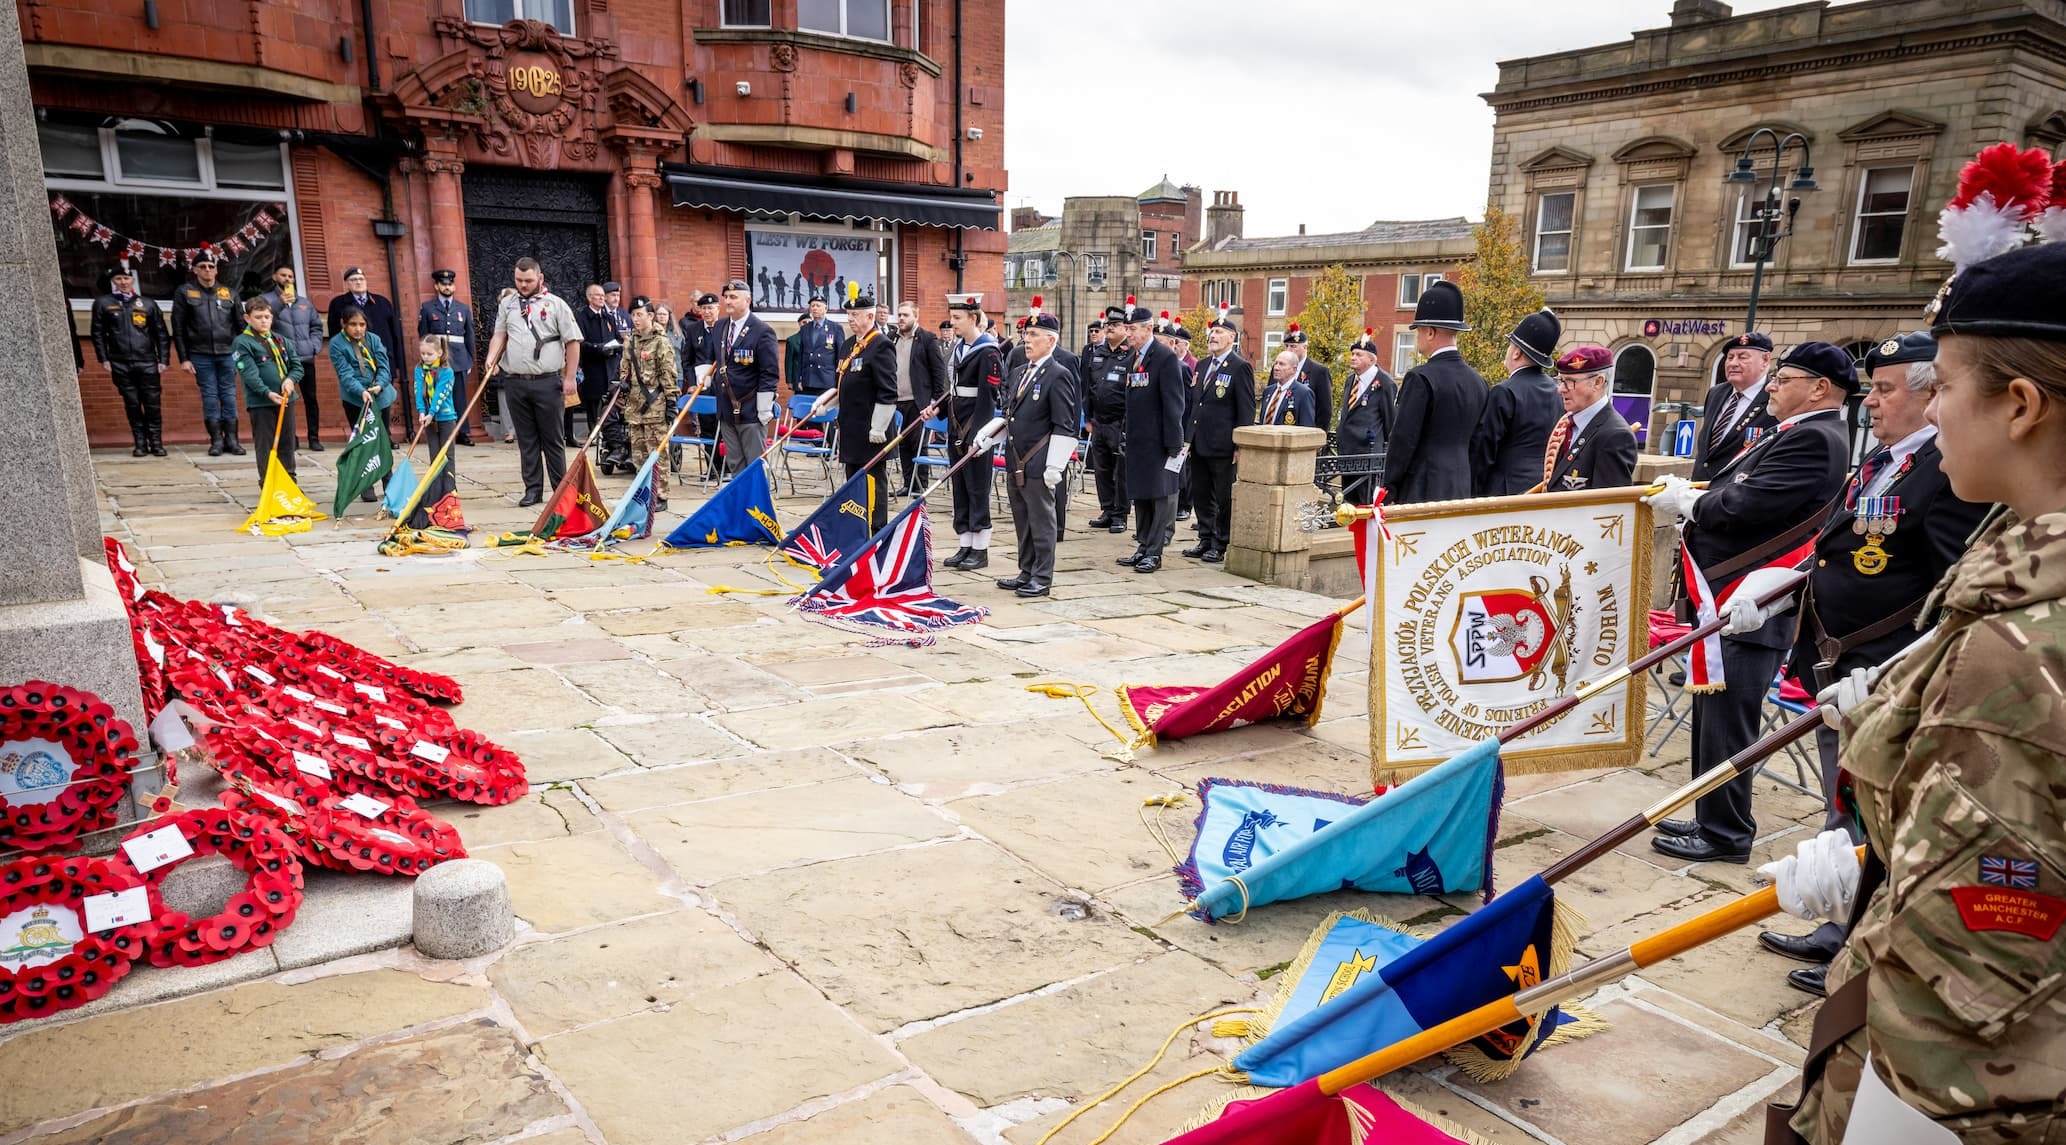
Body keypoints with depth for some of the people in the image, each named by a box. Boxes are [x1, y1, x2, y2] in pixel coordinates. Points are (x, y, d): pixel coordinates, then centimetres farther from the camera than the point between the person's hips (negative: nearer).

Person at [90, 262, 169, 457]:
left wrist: (162, 359, 4)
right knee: (132, 404, 1)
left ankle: (156, 442, 5)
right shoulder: (103, 303, 10)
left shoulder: (147, 303, 12)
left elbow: (161, 333, 12)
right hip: (120, 364, 0)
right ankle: (140, 443, 7)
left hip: (147, 362, 0)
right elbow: (98, 333, 9)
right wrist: (104, 360, 1)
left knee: (152, 404, -3)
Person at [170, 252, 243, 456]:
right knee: (209, 396, 1)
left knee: (229, 395, 2)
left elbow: (239, 324, 12)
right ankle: (216, 440, 5)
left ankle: (231, 439, 8)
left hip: (227, 353, 1)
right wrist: (184, 358, -3)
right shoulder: (184, 292, 5)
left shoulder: (228, 293, 11)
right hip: (201, 355, -1)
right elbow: (178, 328, 3)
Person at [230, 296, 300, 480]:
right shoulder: (242, 343, -5)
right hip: (260, 402, -5)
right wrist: (268, 393, -25)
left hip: (285, 399, 5)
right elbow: (249, 374, -14)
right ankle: (267, 483, 6)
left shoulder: (281, 341, 14)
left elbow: (297, 365, 14)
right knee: (265, 444, -1)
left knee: (287, 442, 12)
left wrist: (291, 379, -8)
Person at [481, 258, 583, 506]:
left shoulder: (555, 304, 2)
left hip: (547, 382, -3)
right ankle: (533, 489, 14)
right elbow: (499, 335, 12)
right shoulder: (506, 304, 12)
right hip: (514, 382, 3)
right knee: (526, 439, 8)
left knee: (553, 438, 2)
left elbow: (572, 342, 0)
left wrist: (569, 378, -4)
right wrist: (492, 359, -8)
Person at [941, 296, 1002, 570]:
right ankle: (965, 547, 18)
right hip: (956, 426, 8)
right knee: (959, 486, 10)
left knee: (977, 488, -2)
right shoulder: (960, 347, 12)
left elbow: (987, 398, -17)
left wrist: (975, 437, -19)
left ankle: (980, 550, 6)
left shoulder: (988, 351, -13)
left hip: (976, 428, -8)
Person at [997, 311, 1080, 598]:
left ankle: (1042, 578, 11)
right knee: (1022, 522, 15)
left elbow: (1064, 426, -14)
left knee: (1041, 522, 2)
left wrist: (1054, 467, -18)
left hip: (1038, 466, -8)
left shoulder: (1059, 375, -10)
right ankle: (1027, 573, 26)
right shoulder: (1019, 373, 14)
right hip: (1015, 463, 8)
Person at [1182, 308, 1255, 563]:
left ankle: (1220, 545, 11)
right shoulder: (1202, 365, 15)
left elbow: (1246, 410, -9)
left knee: (1224, 497, 2)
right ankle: (1205, 540, 24)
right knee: (1201, 495, 13)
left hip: (1222, 445, -7)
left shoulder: (1241, 367, -7)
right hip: (1199, 444, 7)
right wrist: (1189, 437, 14)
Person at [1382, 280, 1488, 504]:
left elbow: (1402, 440, -13)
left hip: (1422, 493, -8)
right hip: (1461, 492, 8)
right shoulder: (1477, 381, 10)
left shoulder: (1420, 379, -13)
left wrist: (1389, 491, -5)